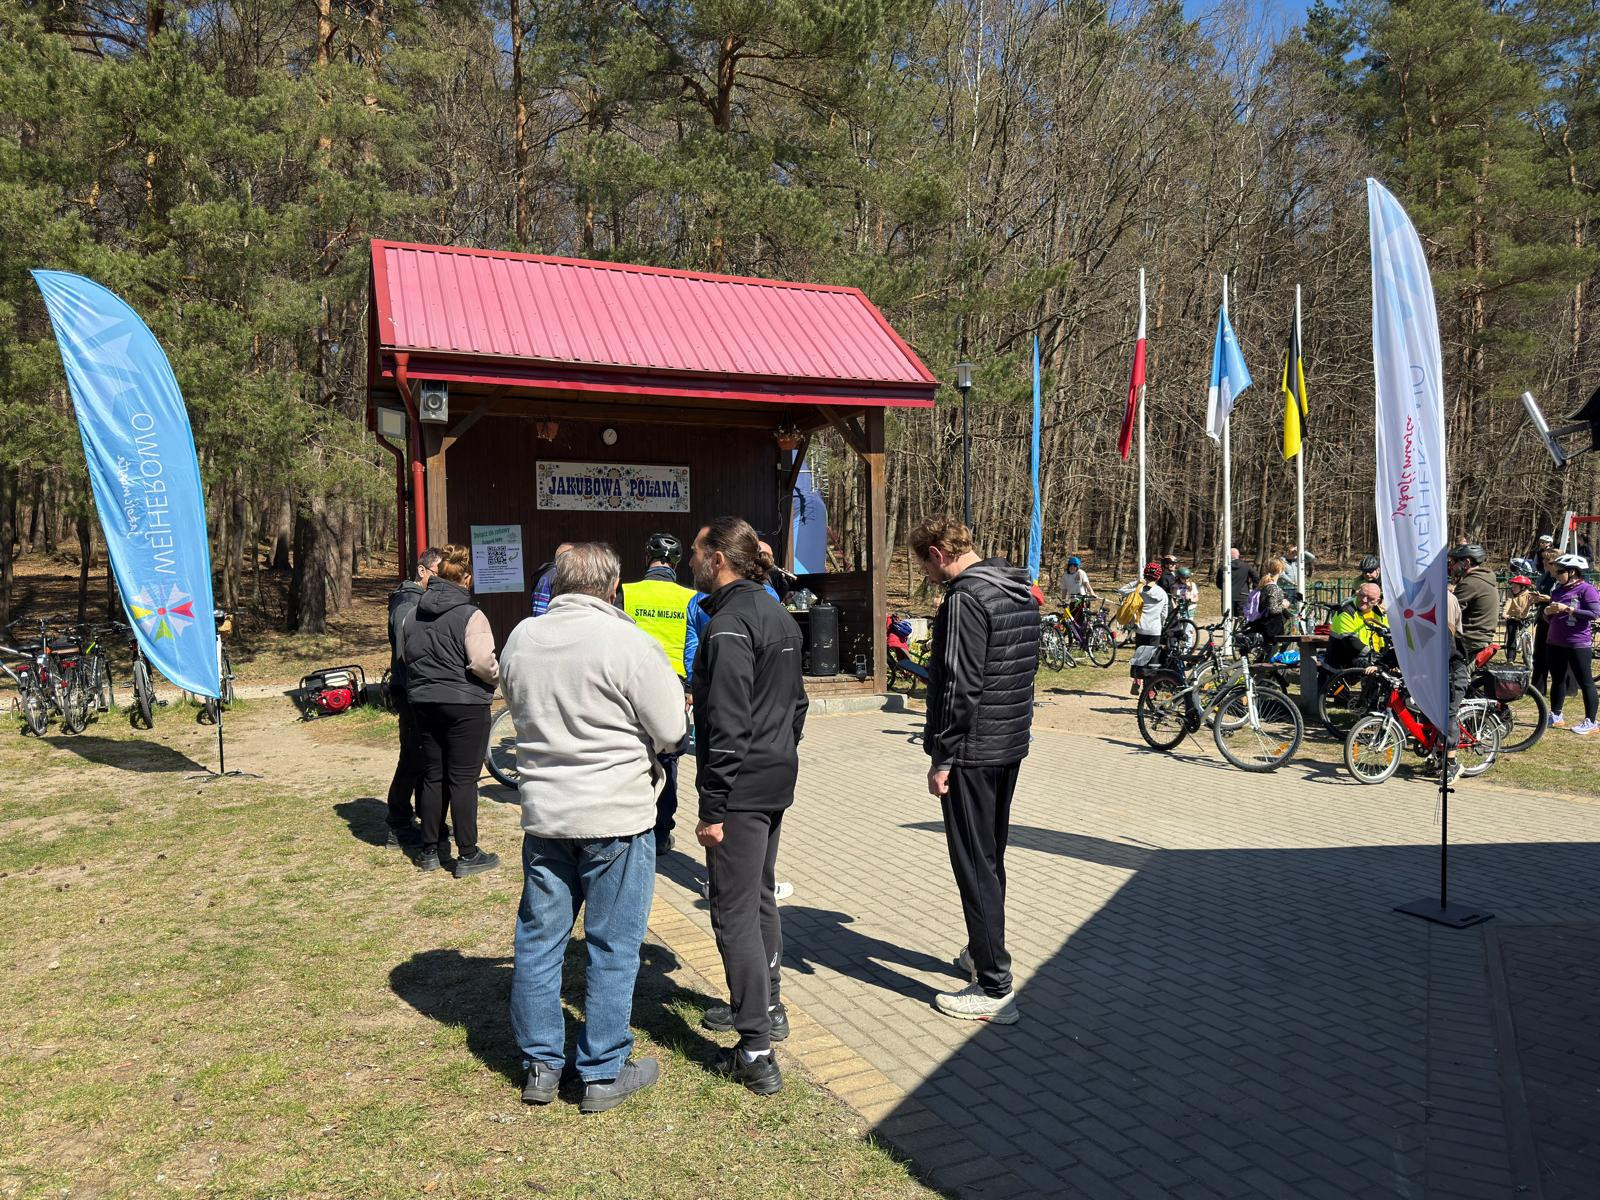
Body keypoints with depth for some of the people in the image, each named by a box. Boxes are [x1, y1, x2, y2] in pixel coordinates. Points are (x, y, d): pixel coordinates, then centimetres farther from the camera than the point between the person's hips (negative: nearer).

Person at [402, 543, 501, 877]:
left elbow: (408, 656, 15)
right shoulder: (469, 615, -15)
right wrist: (499, 677, -2)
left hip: (424, 703, 6)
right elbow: (483, 663, -21)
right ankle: (468, 855, 6)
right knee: (463, 779, 0)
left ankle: (429, 851, 22)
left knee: (433, 777, 14)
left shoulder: (416, 614, 7)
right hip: (465, 705, -6)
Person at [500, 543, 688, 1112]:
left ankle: (540, 1066, 27)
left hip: (543, 813, 5)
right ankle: (603, 1073, 18)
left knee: (538, 939, 16)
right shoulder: (629, 643, -16)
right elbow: (671, 730, -11)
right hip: (616, 816, -5)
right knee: (612, 948, 7)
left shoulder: (521, 639, 2)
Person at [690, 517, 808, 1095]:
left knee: (734, 911, -3)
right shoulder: (778, 614, 12)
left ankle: (756, 1053, 2)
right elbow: (796, 702, 19)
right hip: (778, 779, 10)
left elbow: (726, 725, -23)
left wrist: (713, 807, -20)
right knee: (760, 896, 23)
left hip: (742, 787, -10)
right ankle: (766, 1006, 38)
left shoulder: (729, 624, -18)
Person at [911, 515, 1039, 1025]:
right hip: (1013, 744, 10)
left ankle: (995, 988, 5)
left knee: (974, 866, -1)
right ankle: (984, 953, 35)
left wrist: (942, 758, -17)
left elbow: (959, 686, -22)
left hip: (974, 752, -10)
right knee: (991, 857, 21)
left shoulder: (966, 598, -19)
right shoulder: (1021, 592, 11)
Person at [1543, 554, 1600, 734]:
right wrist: (1547, 612, -5)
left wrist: (1568, 609, -22)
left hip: (1578, 644, -7)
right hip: (1555, 643, 7)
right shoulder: (1558, 590, 12)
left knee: (1585, 682, -1)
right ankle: (1555, 715, 23)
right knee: (1557, 680, 14)